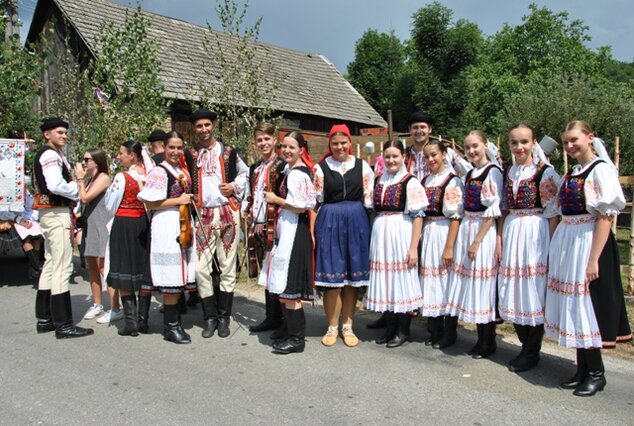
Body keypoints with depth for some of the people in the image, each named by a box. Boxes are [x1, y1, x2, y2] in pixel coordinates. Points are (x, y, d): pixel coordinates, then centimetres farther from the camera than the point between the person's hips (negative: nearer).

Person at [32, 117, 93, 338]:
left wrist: (74, 190, 6)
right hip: (56, 214, -11)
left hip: (50, 213, 11)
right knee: (62, 267, -10)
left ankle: (44, 319, 22)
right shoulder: (51, 155, -11)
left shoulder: (49, 155, 20)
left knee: (50, 265, 14)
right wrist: (78, 189, -10)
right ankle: (63, 325, -7)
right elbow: (56, 185, -24)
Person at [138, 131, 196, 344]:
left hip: (183, 225, 8)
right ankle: (170, 326, 4)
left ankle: (174, 321, 20)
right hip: (166, 225, -8)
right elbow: (150, 203, -13)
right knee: (171, 278, -6)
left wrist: (190, 200, 11)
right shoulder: (159, 172, -9)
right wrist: (178, 201, -13)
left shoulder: (184, 171, 15)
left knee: (180, 277, 10)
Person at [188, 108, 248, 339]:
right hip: (202, 215, 1)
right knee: (201, 268, -1)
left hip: (227, 213, -1)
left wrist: (235, 186, 1)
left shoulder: (228, 152, 7)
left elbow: (245, 172, 19)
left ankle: (224, 317, 13)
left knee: (227, 267, 3)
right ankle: (210, 317, 13)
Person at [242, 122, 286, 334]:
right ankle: (271, 317, 22)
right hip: (258, 227, 7)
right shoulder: (254, 169, 17)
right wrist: (249, 218, 9)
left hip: (274, 227, -7)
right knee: (265, 271, 13)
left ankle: (275, 317, 9)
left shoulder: (282, 167, -7)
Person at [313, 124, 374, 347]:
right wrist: (313, 231, -3)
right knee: (332, 276, 1)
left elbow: (369, 199, 6)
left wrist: (366, 225, 2)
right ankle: (332, 327, 16)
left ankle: (347, 326, 21)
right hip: (330, 222, -1)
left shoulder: (362, 166, 5)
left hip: (357, 222, 1)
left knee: (353, 277, 7)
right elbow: (315, 201, 2)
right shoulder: (321, 167, 2)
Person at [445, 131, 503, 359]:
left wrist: (477, 241, -17)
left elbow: (492, 211, -15)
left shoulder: (492, 172, -10)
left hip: (484, 231, -7)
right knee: (467, 281, 10)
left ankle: (487, 342, 12)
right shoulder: (470, 173, 13)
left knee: (482, 284, -1)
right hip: (466, 228, 7)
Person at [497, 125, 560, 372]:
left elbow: (553, 213, -9)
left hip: (535, 233, -6)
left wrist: (551, 246, -12)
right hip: (511, 232, 6)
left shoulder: (545, 172, -7)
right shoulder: (508, 173, 10)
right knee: (513, 291, 9)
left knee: (533, 289, 1)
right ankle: (526, 346, 26)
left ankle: (532, 352, 16)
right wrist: (500, 240, 9)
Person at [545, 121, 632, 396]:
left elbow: (606, 216, -15)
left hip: (589, 242, -8)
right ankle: (583, 369, 24)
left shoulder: (600, 169, -9)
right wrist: (556, 251, 10)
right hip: (566, 245, 8)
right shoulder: (571, 174, 13)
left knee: (587, 306, -1)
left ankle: (596, 373, 16)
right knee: (573, 307, 11)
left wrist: (594, 259, -20)